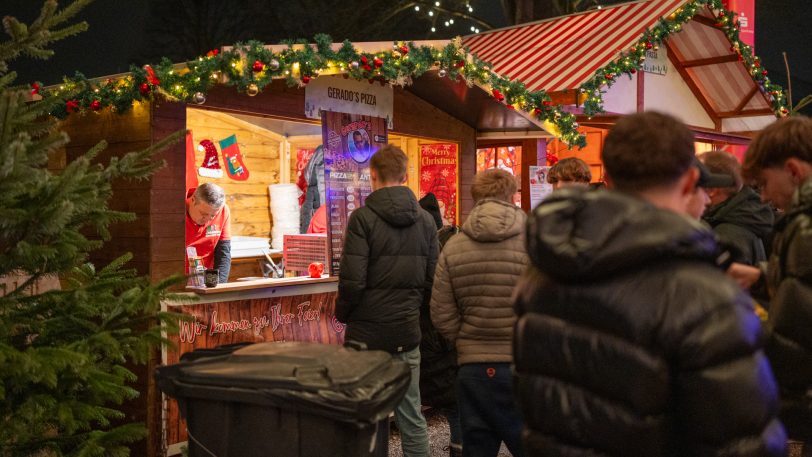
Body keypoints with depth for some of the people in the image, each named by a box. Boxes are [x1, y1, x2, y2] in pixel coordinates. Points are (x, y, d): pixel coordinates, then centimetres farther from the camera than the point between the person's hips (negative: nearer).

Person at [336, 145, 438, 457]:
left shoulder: (363, 217, -11)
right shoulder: (426, 220, 4)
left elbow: (352, 280, -15)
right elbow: (432, 279, 5)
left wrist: (342, 314, 2)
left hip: (367, 332, -4)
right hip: (408, 332, 4)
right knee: (411, 416, 12)